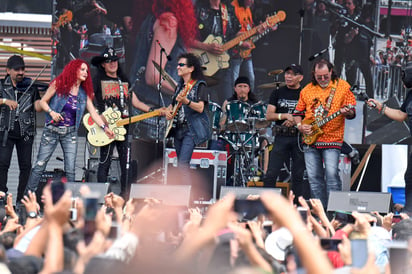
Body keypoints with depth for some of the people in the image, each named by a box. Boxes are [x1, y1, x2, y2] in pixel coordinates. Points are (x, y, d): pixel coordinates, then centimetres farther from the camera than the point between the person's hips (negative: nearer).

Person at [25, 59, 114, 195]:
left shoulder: (84, 93, 6)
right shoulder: (59, 84, -4)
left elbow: (93, 112, 3)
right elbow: (43, 101, 0)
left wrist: (104, 127, -8)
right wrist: (51, 112, -17)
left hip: (70, 133, 3)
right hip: (52, 130, -3)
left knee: (70, 170, -2)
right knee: (40, 165, -3)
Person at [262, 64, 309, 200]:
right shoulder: (277, 93, 11)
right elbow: (269, 115, 4)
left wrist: (295, 121, -13)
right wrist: (285, 116, -12)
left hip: (299, 138, -1)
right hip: (281, 137, 1)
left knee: (299, 176, 0)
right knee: (271, 174, -5)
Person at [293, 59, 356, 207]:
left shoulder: (342, 87, 1)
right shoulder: (307, 90, 11)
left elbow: (352, 112, 0)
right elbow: (298, 112, 20)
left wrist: (347, 112, -22)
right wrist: (300, 125, 2)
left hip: (332, 139, -4)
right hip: (310, 140, 4)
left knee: (332, 173, -15)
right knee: (314, 176, 4)